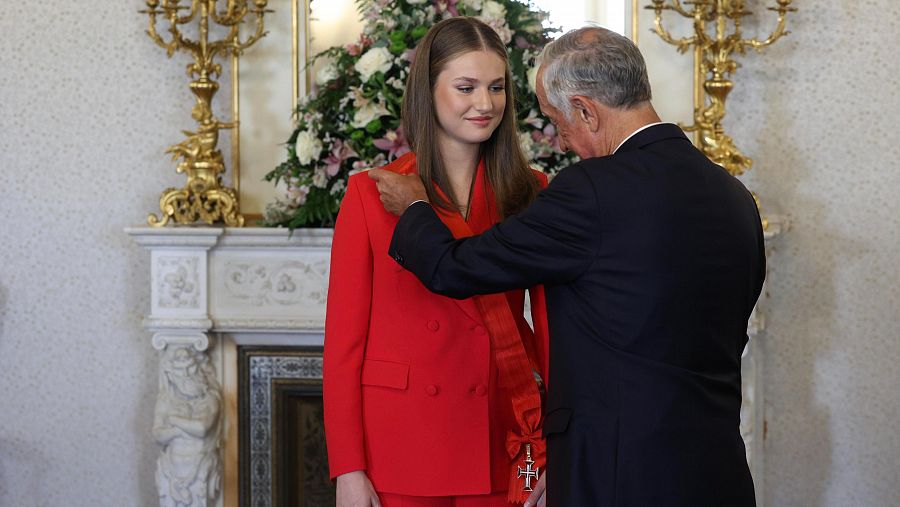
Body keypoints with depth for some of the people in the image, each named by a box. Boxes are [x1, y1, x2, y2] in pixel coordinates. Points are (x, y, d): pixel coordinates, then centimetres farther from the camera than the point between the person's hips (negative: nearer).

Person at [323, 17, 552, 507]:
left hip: (500, 449, 2)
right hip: (399, 446, -2)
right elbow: (344, 340, -2)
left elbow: (551, 322, 4)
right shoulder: (371, 194, -2)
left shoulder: (529, 192, 5)